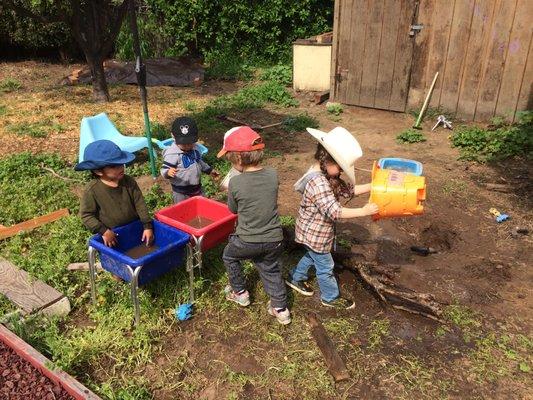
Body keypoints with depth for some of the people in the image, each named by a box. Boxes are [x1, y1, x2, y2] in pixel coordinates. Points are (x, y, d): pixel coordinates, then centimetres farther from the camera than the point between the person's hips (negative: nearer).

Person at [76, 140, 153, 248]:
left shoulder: (129, 182, -10)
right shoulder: (92, 190, -20)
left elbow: (140, 204, -8)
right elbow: (86, 215, -14)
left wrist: (147, 226, -13)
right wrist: (103, 231, -24)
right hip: (112, 235, -3)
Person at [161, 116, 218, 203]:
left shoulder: (194, 149, -1)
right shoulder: (172, 154, -23)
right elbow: (164, 169, -23)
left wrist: (209, 170, 25)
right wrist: (168, 172, -45)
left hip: (197, 187, 7)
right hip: (181, 192, -6)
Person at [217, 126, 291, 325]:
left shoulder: (235, 183, -20)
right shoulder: (272, 175, -9)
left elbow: (233, 209, -3)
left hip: (247, 241, -3)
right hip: (274, 240, 3)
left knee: (229, 256, 27)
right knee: (271, 270, 24)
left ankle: (240, 292, 40)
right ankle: (281, 309, 29)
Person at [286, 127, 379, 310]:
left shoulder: (327, 175, -2)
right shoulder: (318, 183, -34)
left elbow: (350, 189, 5)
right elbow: (335, 212, -37)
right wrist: (363, 211, -32)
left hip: (313, 232, 9)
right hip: (315, 235, -9)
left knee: (312, 256, 32)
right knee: (325, 266, 13)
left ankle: (295, 278, 52)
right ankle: (331, 297, 35)